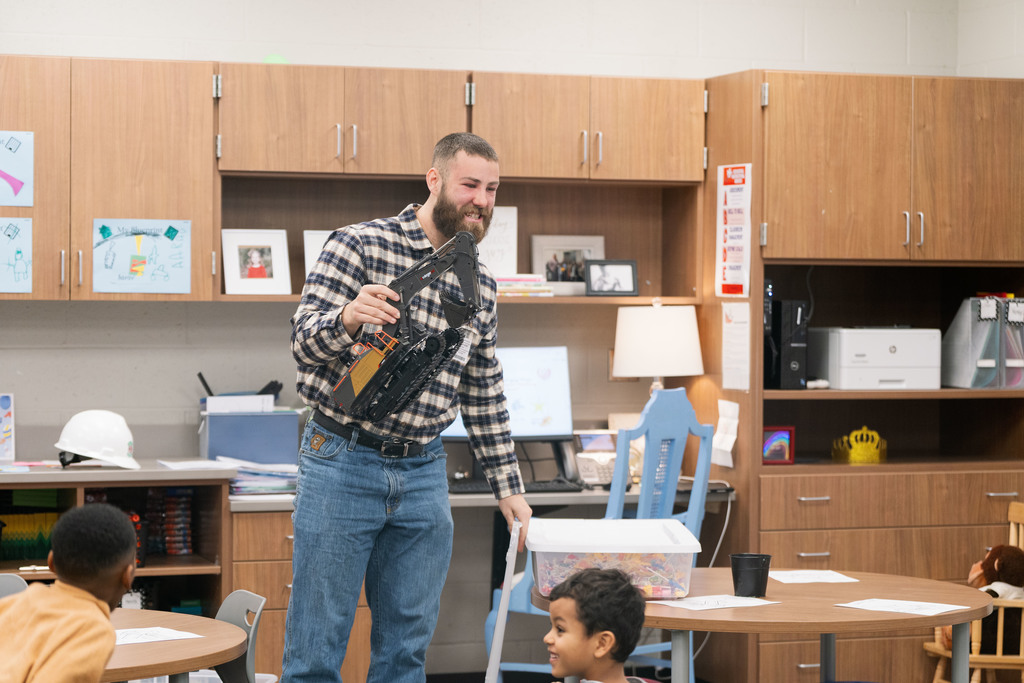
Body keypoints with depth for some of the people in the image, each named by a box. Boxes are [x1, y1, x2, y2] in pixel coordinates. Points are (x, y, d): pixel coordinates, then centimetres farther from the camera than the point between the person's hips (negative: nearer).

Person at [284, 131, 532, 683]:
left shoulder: (481, 288, 11)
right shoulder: (360, 246, -6)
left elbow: (484, 395, 18)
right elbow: (304, 341, -12)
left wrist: (507, 487, 16)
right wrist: (347, 319, -34)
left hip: (423, 476, 5)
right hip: (343, 464, -5)